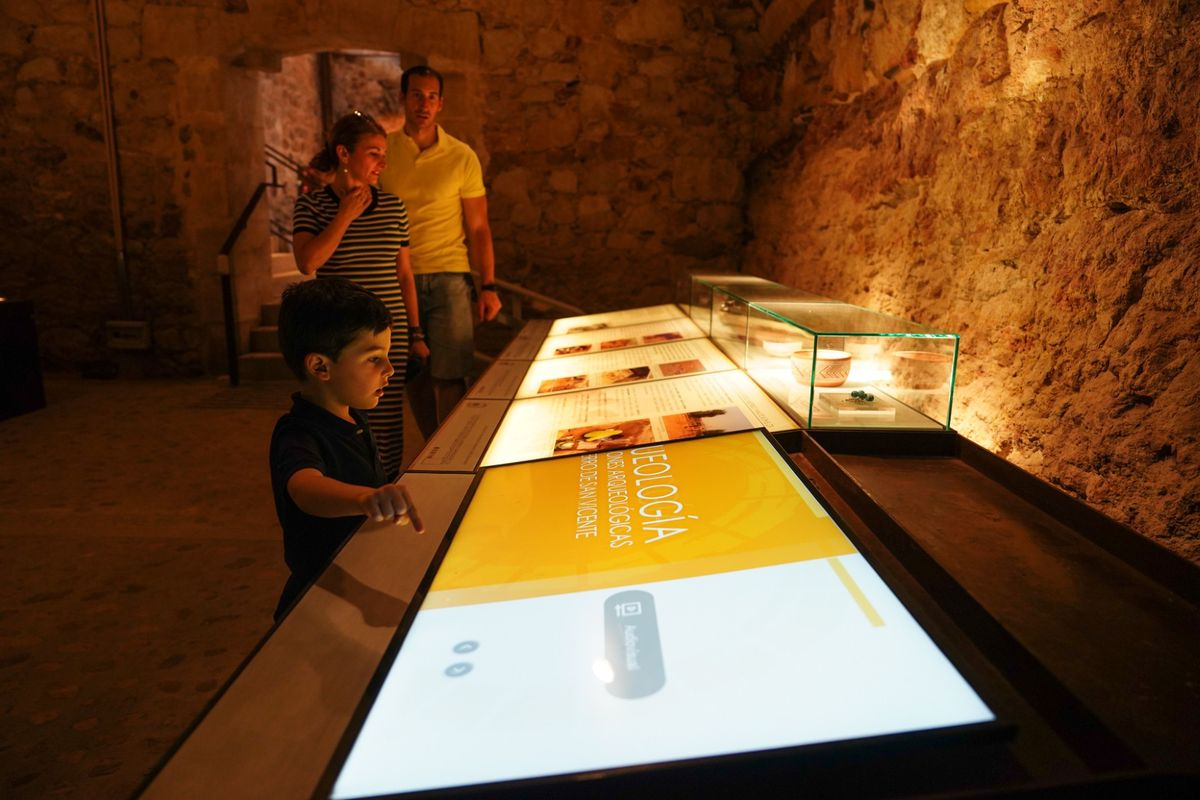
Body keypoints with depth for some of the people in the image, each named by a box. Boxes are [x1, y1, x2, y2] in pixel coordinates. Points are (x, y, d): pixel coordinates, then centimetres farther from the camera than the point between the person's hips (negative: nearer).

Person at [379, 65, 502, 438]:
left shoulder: (462, 156, 3)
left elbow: (478, 227, 3)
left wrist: (488, 286, -2)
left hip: (448, 278, -2)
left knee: (448, 378, -6)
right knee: (415, 378, 7)